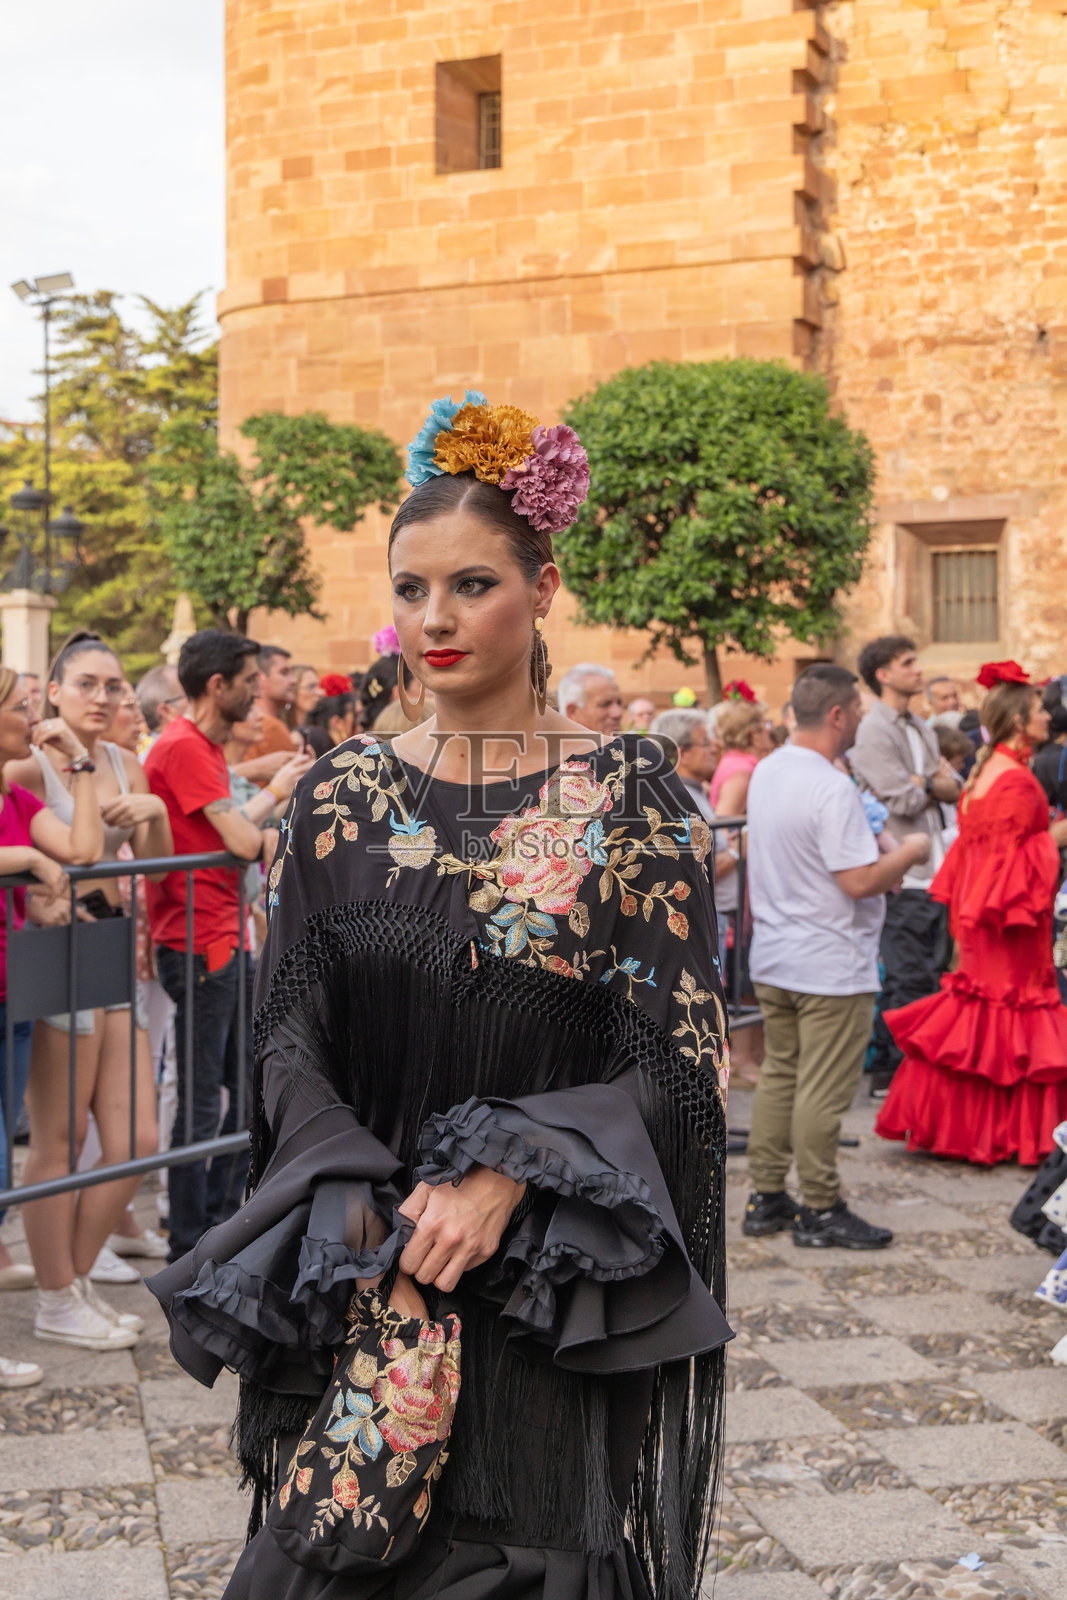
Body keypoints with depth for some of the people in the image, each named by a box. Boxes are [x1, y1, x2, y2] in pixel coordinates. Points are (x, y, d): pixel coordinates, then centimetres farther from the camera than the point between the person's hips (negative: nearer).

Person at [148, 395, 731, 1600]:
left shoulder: (631, 798, -6)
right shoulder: (343, 797, 3)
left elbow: (676, 1060, -8)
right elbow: (289, 1036, 2)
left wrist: (505, 1179, -20)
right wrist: (363, 1209, -14)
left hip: (561, 1305, -2)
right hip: (363, 1280, 3)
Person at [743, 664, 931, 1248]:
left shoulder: (765, 772, 7)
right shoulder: (832, 789, -22)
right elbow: (859, 881, -24)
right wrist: (909, 851, -6)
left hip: (773, 957, 9)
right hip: (830, 965, -9)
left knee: (779, 1075, 15)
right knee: (823, 1091, 0)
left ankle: (766, 1199, 21)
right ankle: (821, 1211, 8)